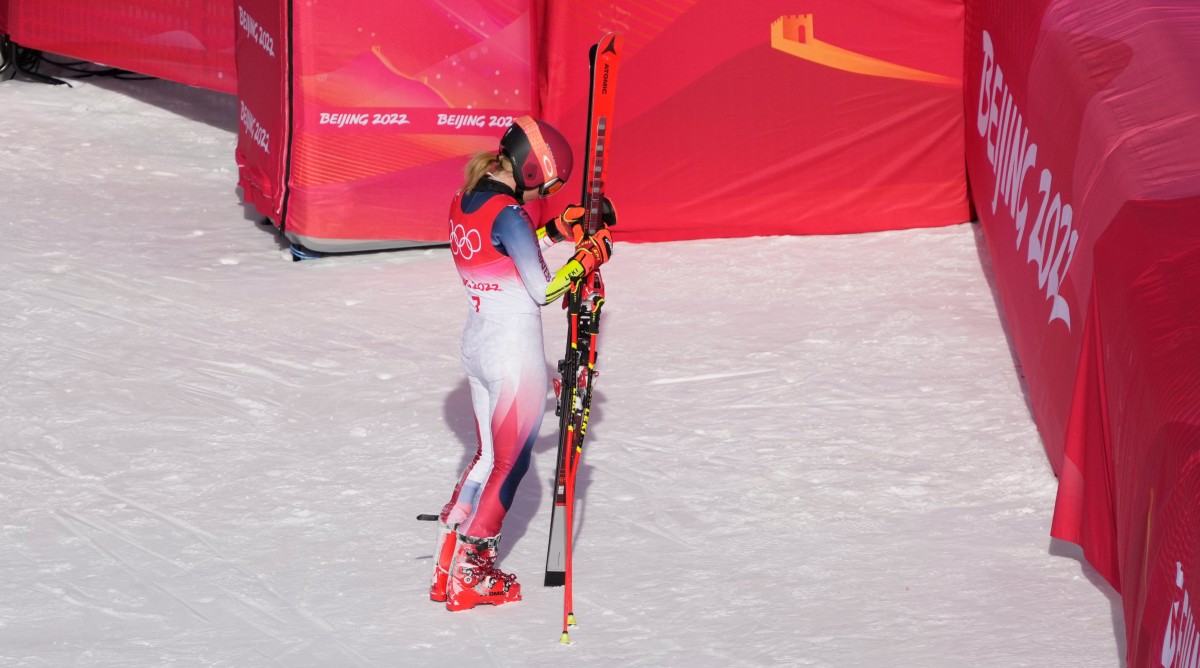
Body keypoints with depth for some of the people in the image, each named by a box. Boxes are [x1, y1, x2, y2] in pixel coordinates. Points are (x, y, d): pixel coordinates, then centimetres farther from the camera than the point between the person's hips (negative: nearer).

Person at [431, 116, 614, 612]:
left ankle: (448, 566, 21)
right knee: (510, 464, 7)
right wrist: (589, 256, -10)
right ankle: (470, 579, 11)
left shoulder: (464, 203, 3)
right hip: (516, 353, -8)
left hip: (476, 343, 8)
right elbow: (544, 290, -21)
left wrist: (556, 230, 13)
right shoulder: (508, 214, -23)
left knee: (488, 455, 21)